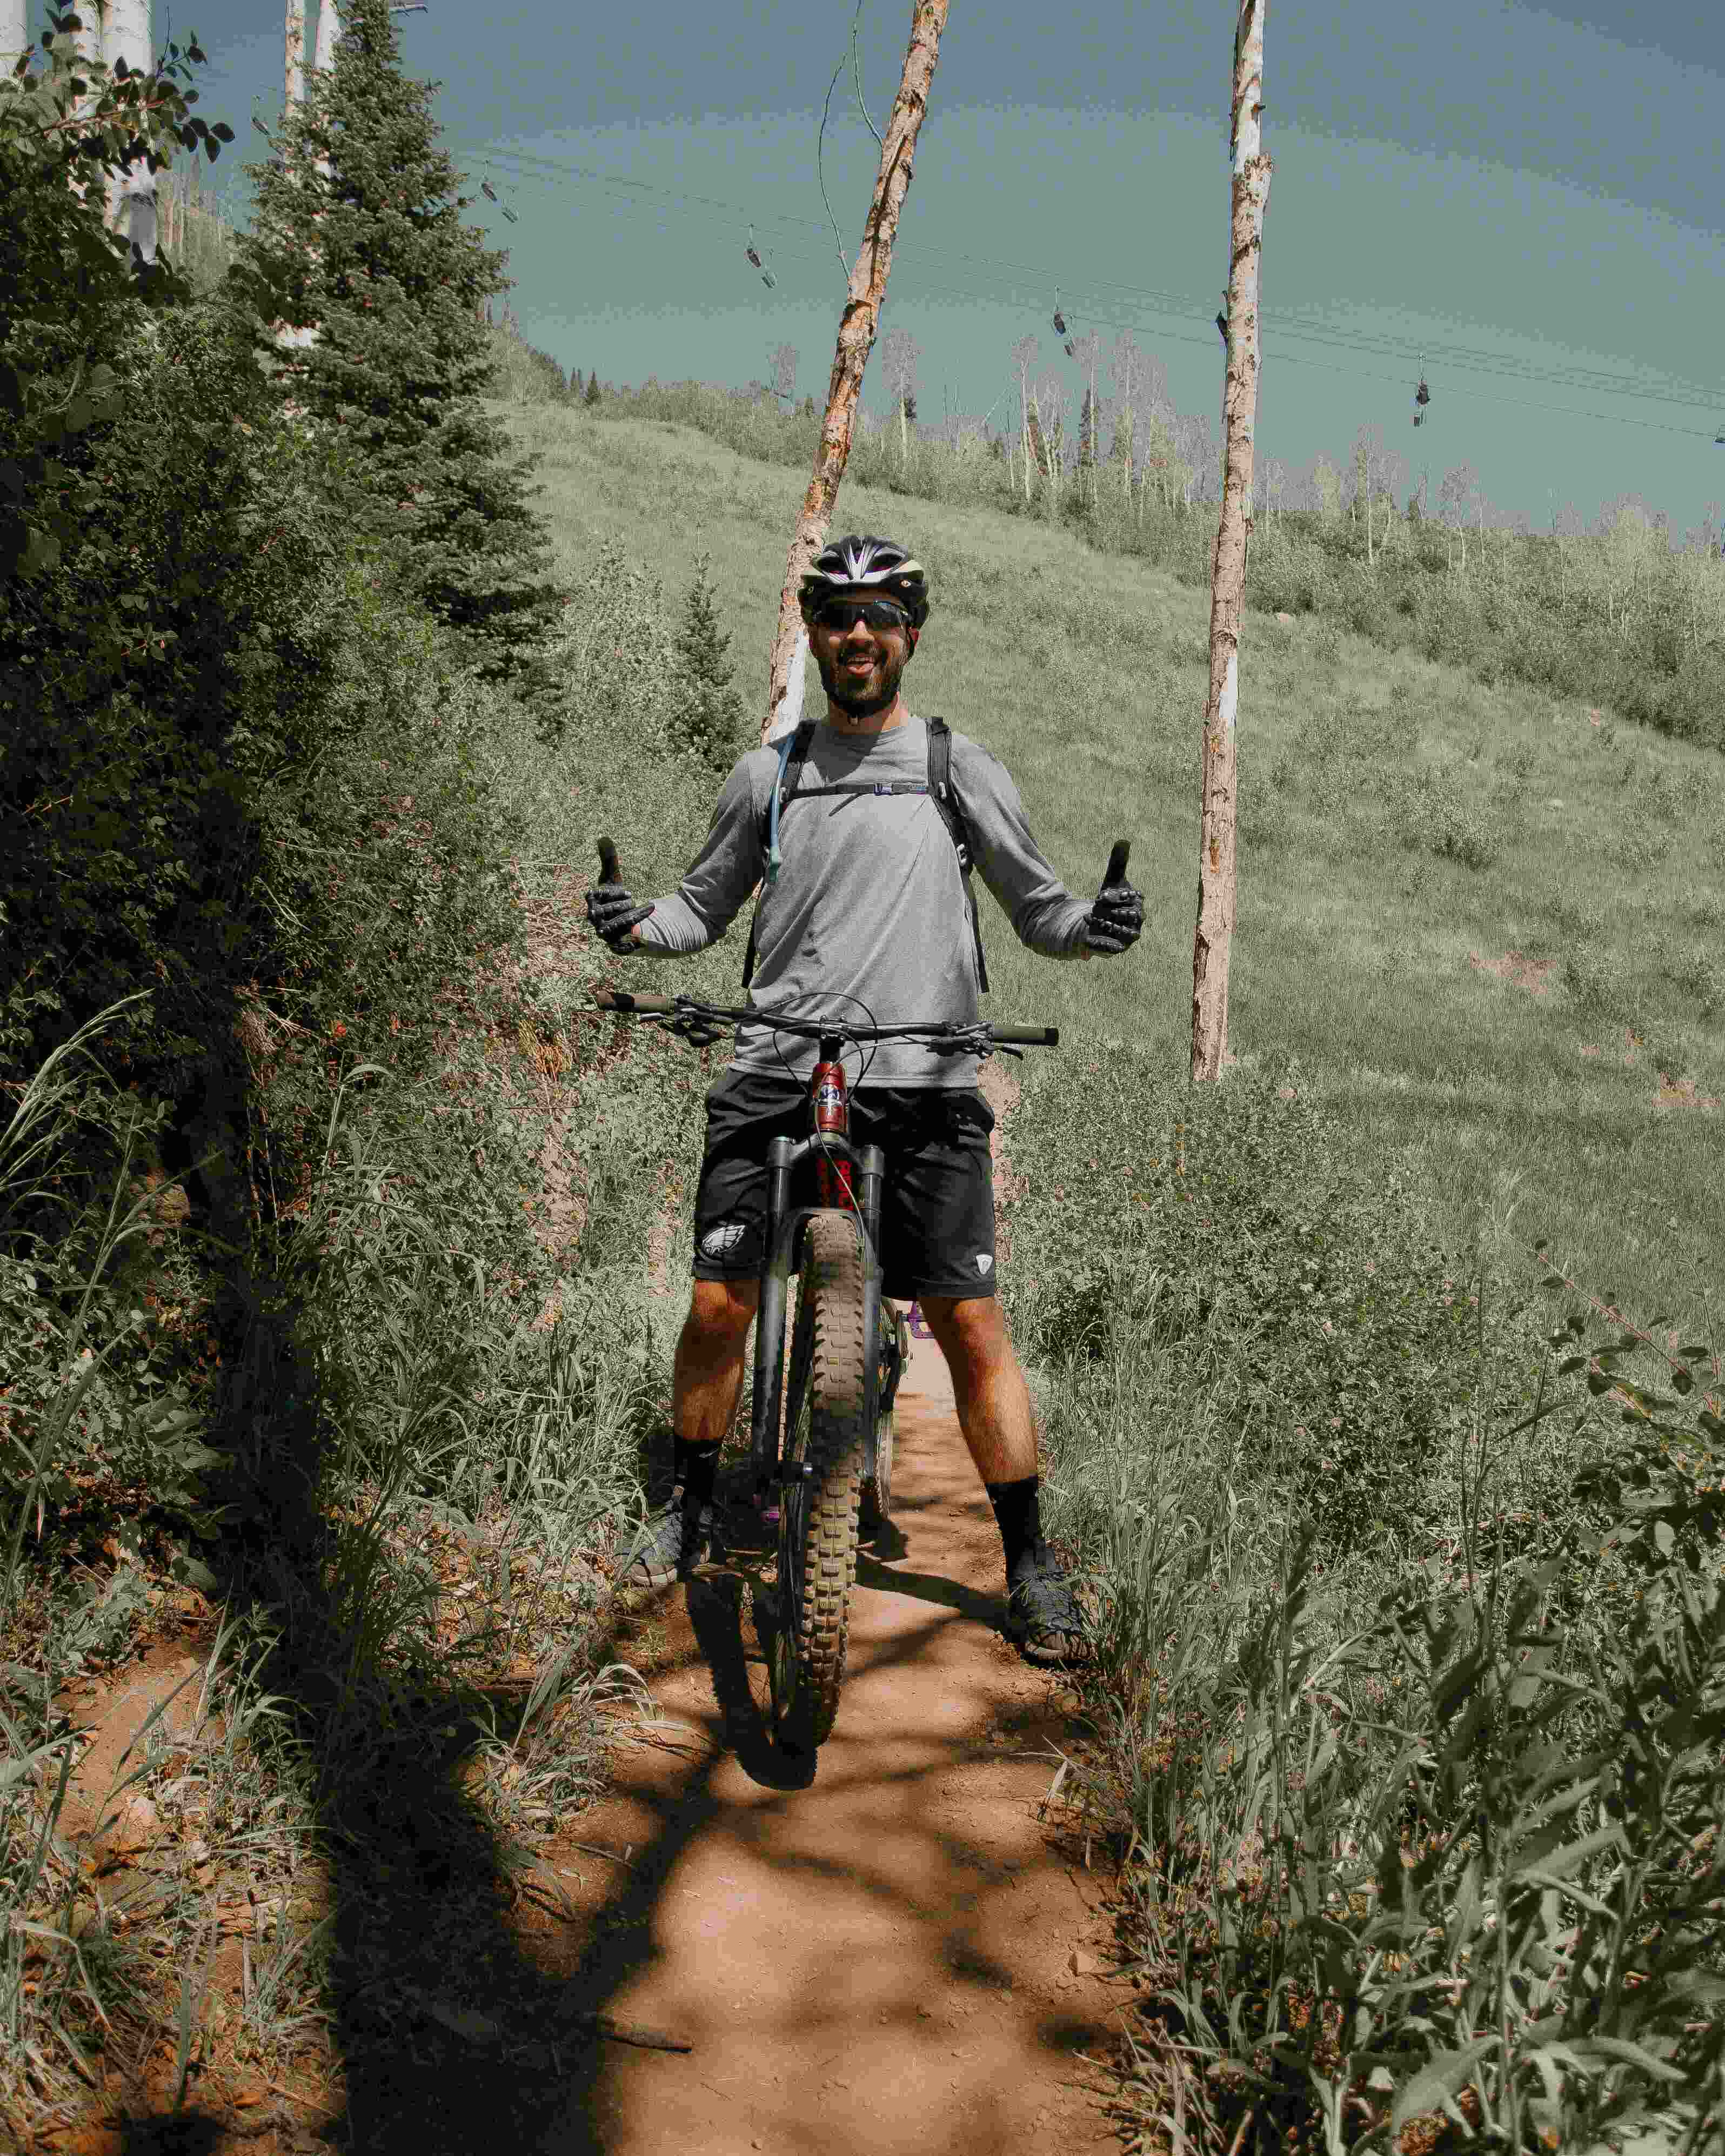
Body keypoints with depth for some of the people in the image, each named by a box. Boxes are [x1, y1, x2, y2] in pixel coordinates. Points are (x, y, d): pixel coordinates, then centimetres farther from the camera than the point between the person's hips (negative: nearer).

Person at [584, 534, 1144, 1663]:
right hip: (775, 1073, 2)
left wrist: (1095, 923, -11)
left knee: (972, 1324, -4)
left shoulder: (960, 766, 8)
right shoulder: (769, 774, 12)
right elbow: (707, 906, 17)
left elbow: (1037, 908, 11)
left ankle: (1030, 1560, 10)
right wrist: (639, 922, -5)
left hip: (924, 1082, -1)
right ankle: (692, 1506, 24)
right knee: (720, 1307, -1)